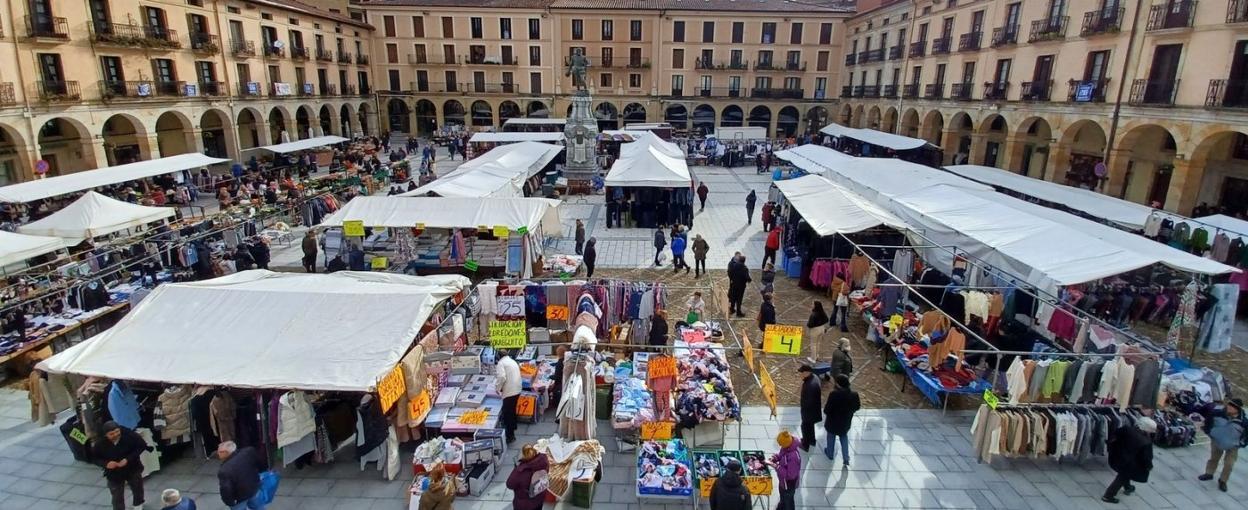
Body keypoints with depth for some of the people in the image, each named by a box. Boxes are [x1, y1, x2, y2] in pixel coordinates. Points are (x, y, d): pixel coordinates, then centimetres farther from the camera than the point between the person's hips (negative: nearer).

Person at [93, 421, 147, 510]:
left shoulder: (129, 435, -27)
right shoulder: (100, 444, -22)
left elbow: (142, 446, -15)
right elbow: (95, 458, -6)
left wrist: (128, 459, -27)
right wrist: (105, 463, -27)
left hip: (133, 469, 1)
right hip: (114, 474, -1)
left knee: (137, 489, 25)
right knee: (117, 498, 5)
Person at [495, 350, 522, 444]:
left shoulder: (501, 362, -6)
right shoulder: (513, 362, 20)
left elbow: (502, 377, -20)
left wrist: (498, 388, -5)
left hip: (509, 392, -9)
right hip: (517, 390, 9)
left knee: (507, 414, -2)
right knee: (512, 411, 22)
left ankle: (509, 436, 0)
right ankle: (512, 433, 36)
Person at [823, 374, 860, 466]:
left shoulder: (834, 394, -32)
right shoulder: (854, 394, -20)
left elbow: (827, 410, -25)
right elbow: (857, 407, -2)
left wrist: (825, 412, -2)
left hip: (833, 422, -3)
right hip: (846, 422, 3)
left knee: (831, 438, 23)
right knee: (844, 438, 27)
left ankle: (830, 454, 45)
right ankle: (846, 459, 29)